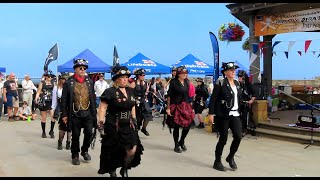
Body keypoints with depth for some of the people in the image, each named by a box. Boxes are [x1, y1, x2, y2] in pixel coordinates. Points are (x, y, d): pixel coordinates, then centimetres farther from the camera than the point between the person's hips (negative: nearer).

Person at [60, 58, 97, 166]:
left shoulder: (89, 81, 6)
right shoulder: (69, 82, -4)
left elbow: (93, 97, 10)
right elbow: (64, 100, -3)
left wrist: (94, 112, 9)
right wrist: (64, 114, -5)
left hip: (88, 113, 3)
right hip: (75, 113, -2)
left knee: (89, 133, 1)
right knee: (75, 136, 6)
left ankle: (85, 151, 26)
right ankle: (75, 155, 22)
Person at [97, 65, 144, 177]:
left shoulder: (130, 91, 10)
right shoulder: (110, 92, -10)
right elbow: (102, 108, -13)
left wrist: (134, 120, 18)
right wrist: (101, 123, -18)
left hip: (128, 126, 5)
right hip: (113, 127, -5)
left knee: (133, 149, -3)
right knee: (113, 151, 6)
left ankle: (124, 170, 22)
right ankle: (112, 171, 30)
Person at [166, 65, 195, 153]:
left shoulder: (186, 82, 9)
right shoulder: (173, 82, -7)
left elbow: (188, 95, 13)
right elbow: (169, 96, -8)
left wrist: (191, 107, 12)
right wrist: (168, 108, -12)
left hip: (186, 106, 5)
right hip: (176, 107, -5)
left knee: (187, 125, 2)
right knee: (176, 127, 2)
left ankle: (181, 142, 27)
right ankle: (176, 145, 18)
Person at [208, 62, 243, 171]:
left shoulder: (237, 83, 12)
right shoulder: (221, 82, -8)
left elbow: (239, 99, 17)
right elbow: (213, 99, -11)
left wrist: (239, 111, 14)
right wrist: (211, 114, -15)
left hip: (235, 114, 6)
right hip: (223, 115, -6)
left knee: (238, 136, -4)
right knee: (223, 138, 0)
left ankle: (230, 157, 20)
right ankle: (217, 162, 17)